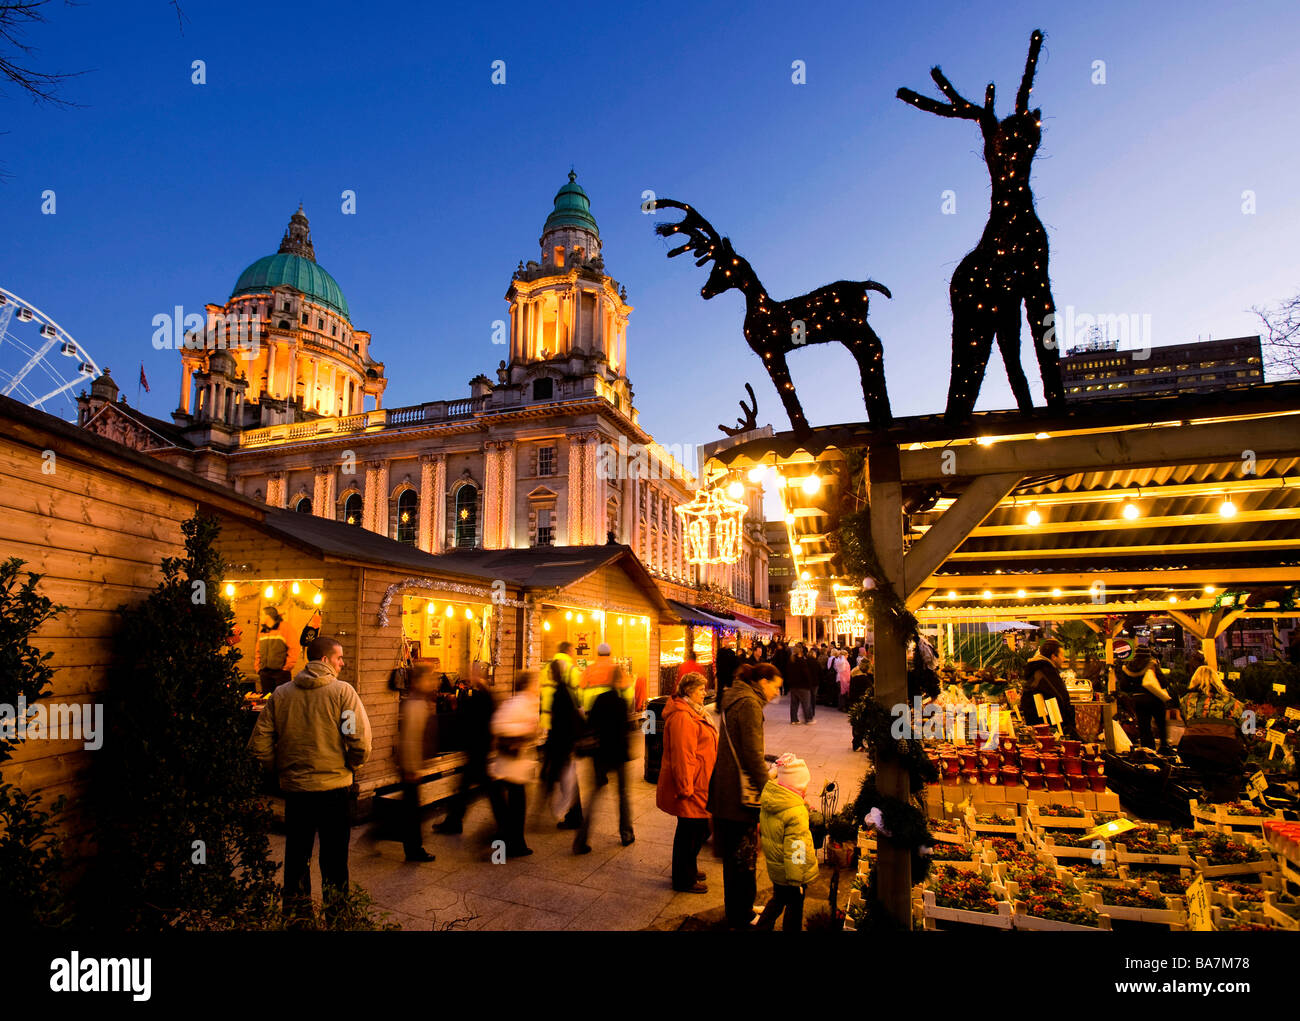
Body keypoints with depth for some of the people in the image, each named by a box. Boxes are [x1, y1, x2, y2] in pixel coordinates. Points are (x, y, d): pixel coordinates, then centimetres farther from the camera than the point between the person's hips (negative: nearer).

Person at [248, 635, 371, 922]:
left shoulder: (281, 694, 0)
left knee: (296, 857, 19)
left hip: (294, 789, 3)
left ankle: (295, 913, 31)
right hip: (334, 788, -3)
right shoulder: (342, 691, -12)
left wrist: (282, 768, 13)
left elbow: (259, 745, -1)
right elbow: (361, 742, -18)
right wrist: (349, 765, 1)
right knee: (333, 858, 11)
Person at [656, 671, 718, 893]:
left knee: (698, 830, 21)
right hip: (690, 787, -10)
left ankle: (689, 870, 38)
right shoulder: (681, 717, -23)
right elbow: (682, 756, -25)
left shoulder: (692, 712, 13)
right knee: (690, 832, 3)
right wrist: (686, 788, -23)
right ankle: (684, 880, 19)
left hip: (698, 786, 10)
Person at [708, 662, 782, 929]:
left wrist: (764, 772, 20)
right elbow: (753, 753, -20)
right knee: (743, 857, 4)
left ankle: (738, 910, 35)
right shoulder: (749, 704, -17)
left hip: (725, 790, 10)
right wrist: (768, 788, -13)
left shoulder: (735, 699, 13)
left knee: (733, 855, 20)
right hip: (742, 793, -10)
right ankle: (741, 919, 17)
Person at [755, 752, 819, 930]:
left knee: (778, 899, 27)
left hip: (774, 867, 8)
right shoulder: (796, 813, -30)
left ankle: (761, 925, 34)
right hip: (791, 871, -7)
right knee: (795, 905, 15)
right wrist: (798, 878, -18)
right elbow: (796, 849, -27)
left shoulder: (767, 802, -5)